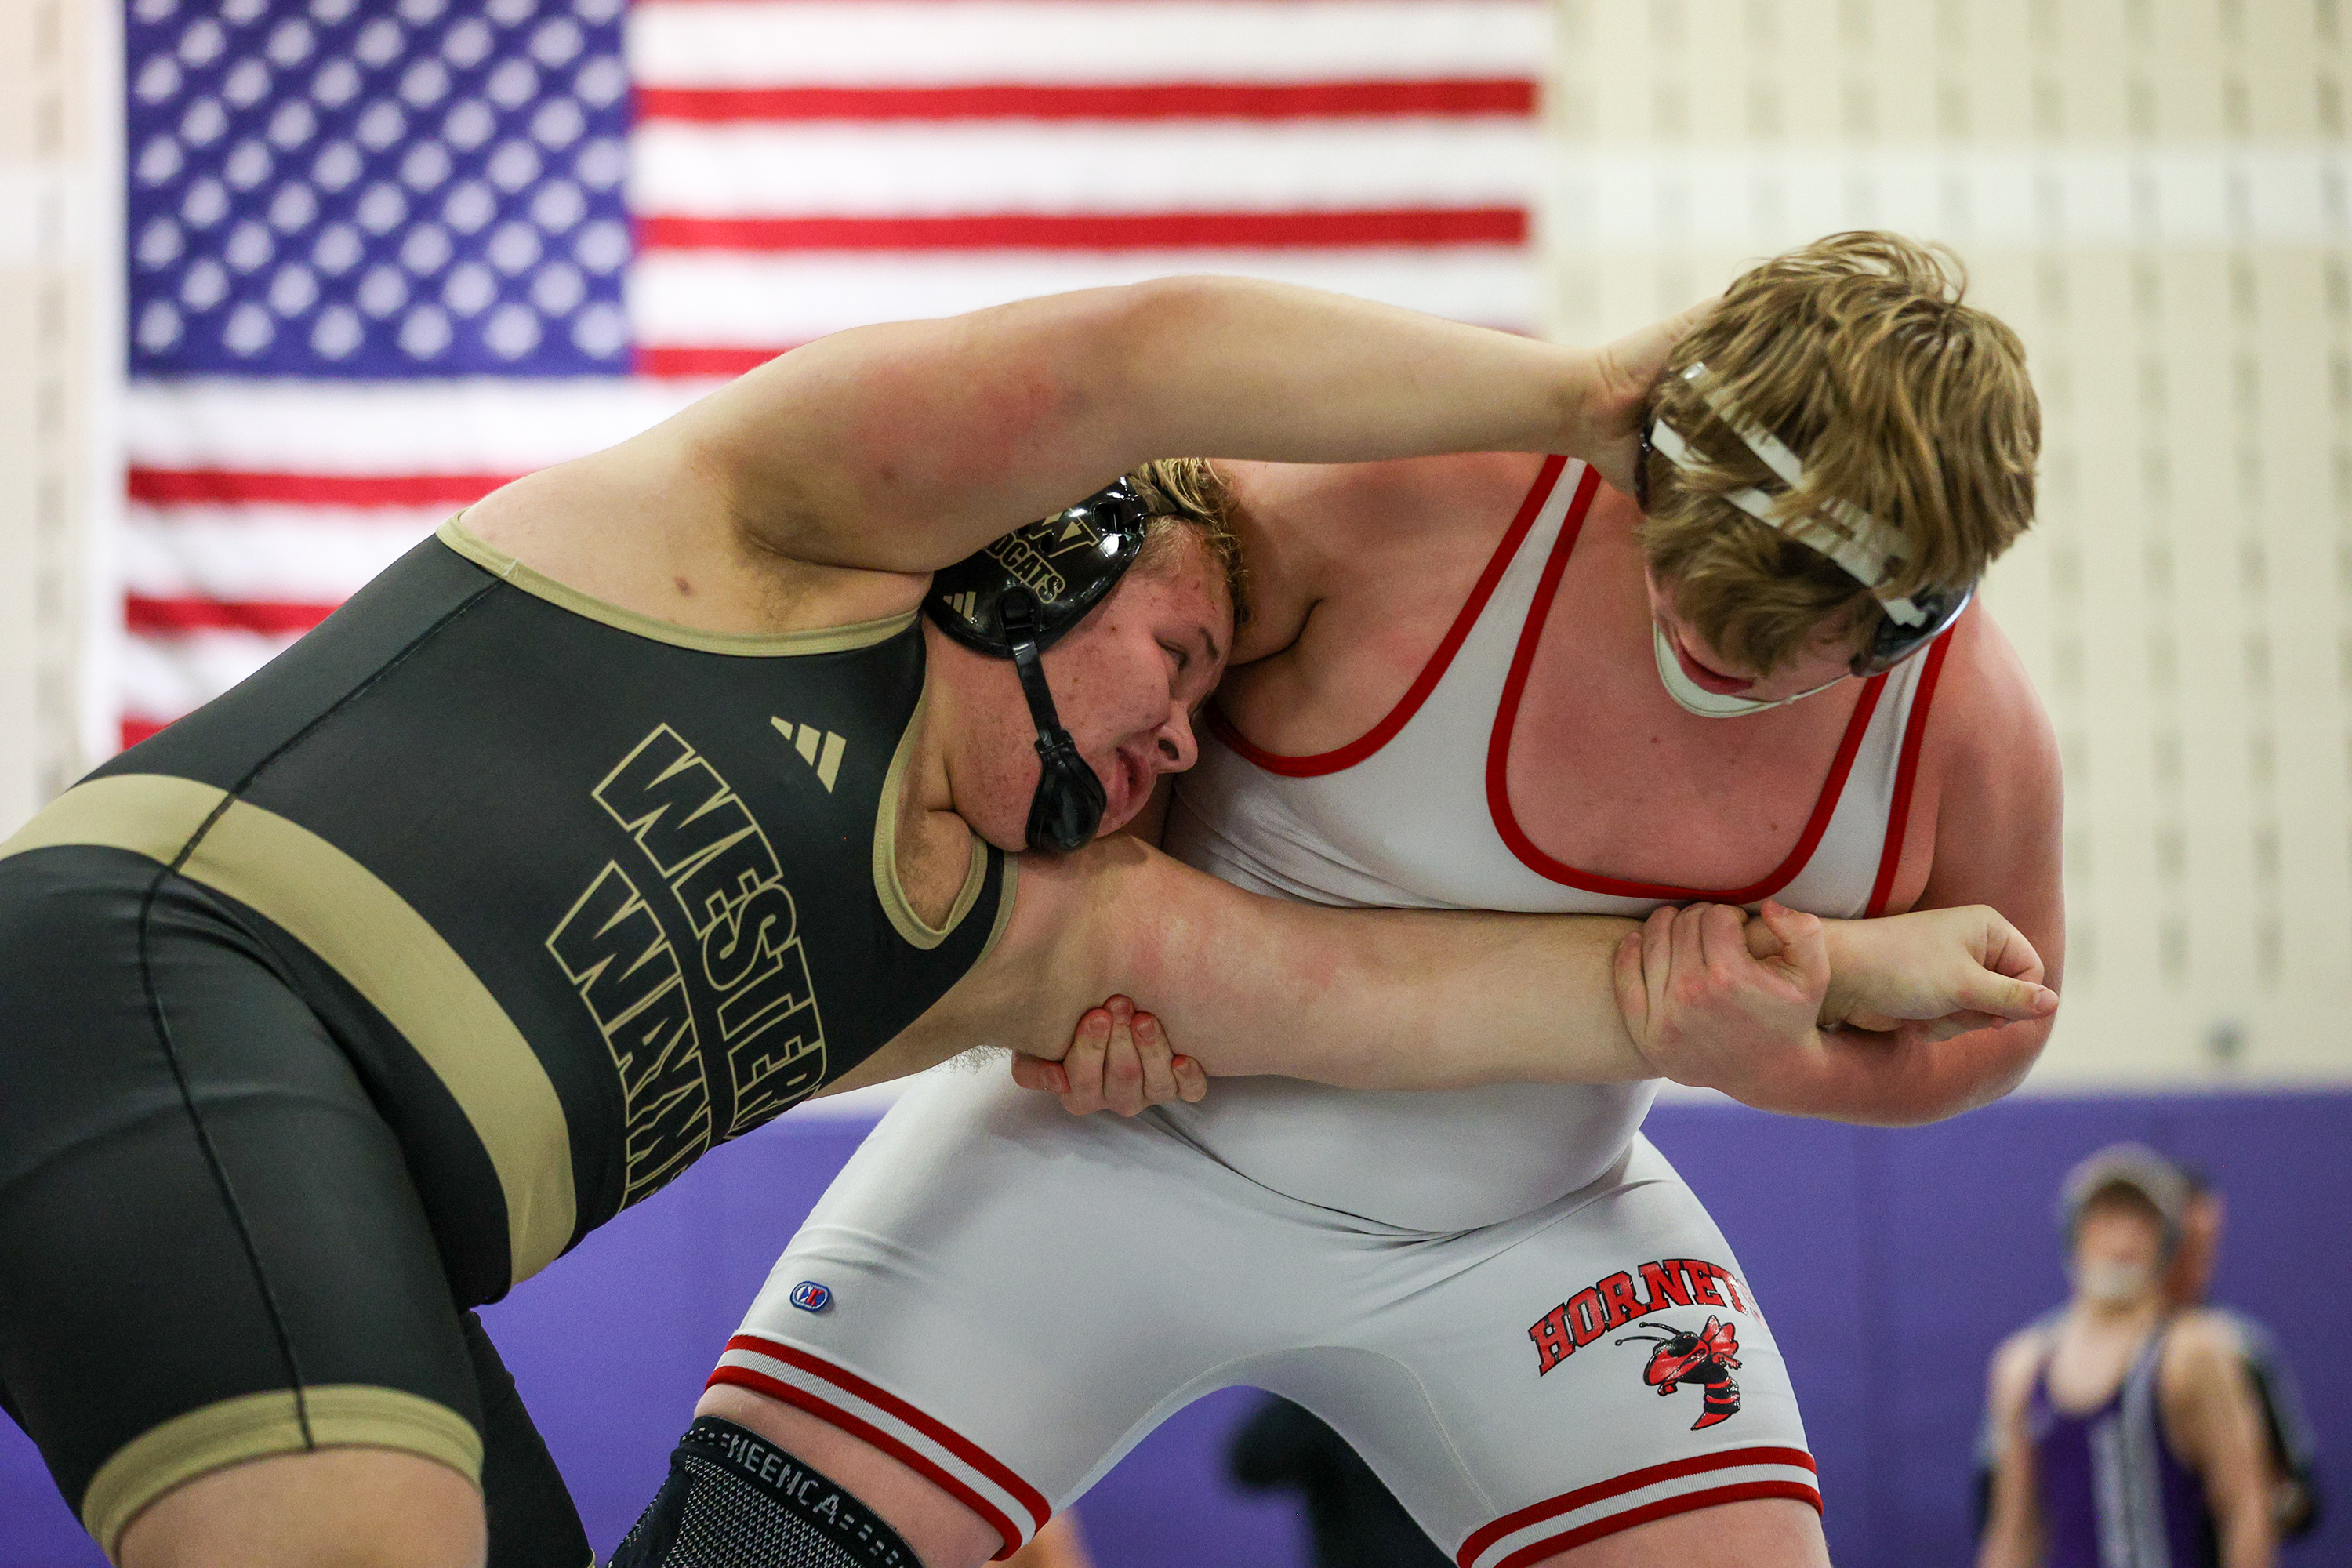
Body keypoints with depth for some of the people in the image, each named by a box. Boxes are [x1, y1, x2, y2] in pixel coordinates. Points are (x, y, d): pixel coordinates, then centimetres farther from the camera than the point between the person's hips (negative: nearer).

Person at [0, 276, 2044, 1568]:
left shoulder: (1008, 937, 22)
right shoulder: (811, 533, 7)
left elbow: (1366, 987, 16)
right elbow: (1151, 350, -7)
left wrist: (1835, 972, 12)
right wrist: (1574, 393, 3)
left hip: (335, 1222, 10)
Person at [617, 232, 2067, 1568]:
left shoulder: (1971, 727, -16)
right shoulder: (1415, 479, -28)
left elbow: (1989, 1020, 4)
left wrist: (1782, 1056, -17)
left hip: (1535, 1221, 3)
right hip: (1136, 1130, -3)